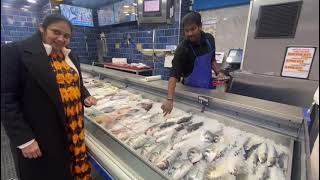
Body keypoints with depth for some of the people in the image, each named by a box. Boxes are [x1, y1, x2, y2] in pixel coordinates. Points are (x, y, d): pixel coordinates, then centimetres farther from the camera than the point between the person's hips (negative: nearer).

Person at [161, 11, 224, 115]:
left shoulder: (209, 39, -6)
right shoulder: (182, 49, -24)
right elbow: (174, 75, -32)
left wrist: (218, 72, -5)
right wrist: (169, 99, -42)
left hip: (209, 87, 5)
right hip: (192, 89, -5)